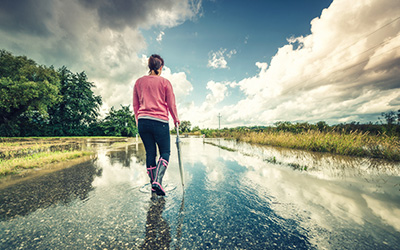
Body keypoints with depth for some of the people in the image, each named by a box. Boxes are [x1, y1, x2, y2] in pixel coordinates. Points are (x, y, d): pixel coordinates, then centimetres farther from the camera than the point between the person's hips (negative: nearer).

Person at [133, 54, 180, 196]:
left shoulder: (139, 82, 13)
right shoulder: (165, 82, 2)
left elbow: (135, 105, 14)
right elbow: (171, 104, 1)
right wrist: (176, 120, 14)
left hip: (143, 121, 5)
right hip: (160, 121, -4)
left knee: (150, 153, 11)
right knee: (165, 152, 7)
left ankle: (153, 185, 18)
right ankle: (157, 181, -9)